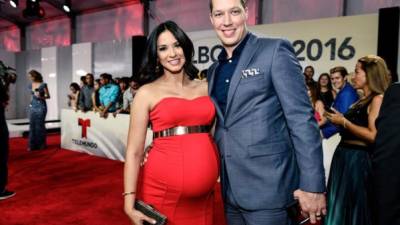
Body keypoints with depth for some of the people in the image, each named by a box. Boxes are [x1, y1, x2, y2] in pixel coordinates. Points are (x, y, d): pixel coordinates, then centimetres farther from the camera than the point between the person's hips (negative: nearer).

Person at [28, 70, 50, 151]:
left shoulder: (43, 85, -6)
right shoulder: (30, 85, 10)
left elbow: (48, 96, -3)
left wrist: (41, 97, -20)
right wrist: (30, 104, 16)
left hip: (41, 106, -5)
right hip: (33, 107, 5)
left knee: (40, 126, -2)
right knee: (32, 126, 2)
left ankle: (41, 145, 8)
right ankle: (32, 145, 7)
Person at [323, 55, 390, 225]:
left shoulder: (378, 99, -12)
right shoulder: (362, 101, 13)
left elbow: (373, 136, -22)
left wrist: (344, 122, -16)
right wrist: (339, 119, 3)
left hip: (358, 158, -9)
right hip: (344, 154, 9)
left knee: (355, 208, 7)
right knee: (340, 207, 18)